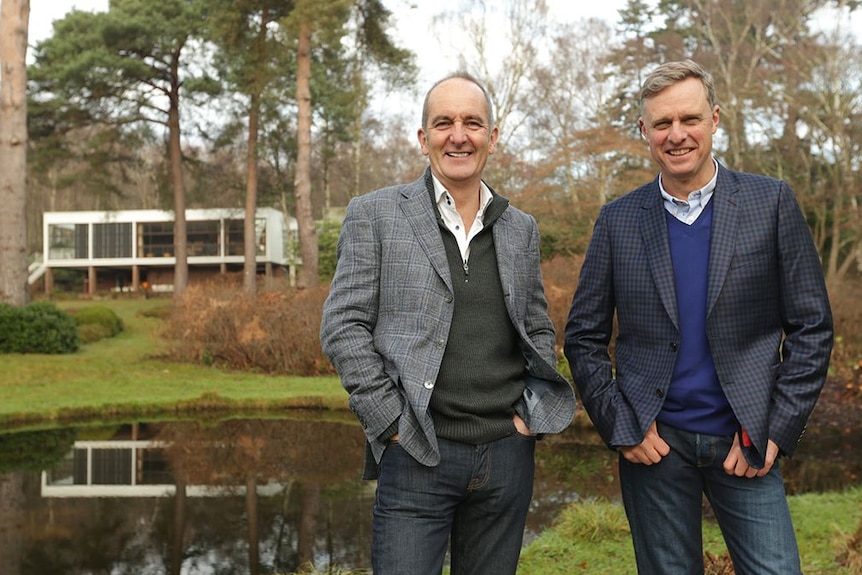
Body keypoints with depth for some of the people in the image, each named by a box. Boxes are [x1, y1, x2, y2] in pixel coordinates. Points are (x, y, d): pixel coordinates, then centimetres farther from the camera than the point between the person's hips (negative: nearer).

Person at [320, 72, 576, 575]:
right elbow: (343, 326, -4)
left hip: (508, 454, 4)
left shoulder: (521, 229, 10)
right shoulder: (375, 214, -1)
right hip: (416, 457, -3)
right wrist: (394, 422, -10)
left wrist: (528, 414, 3)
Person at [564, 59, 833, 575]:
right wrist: (621, 427, -4)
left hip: (745, 442, -1)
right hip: (653, 442, 1)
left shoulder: (771, 202, -1)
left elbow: (812, 328, -1)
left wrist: (775, 430, -7)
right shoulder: (619, 220, 2)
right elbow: (584, 338, 6)